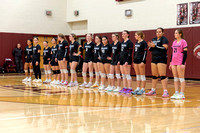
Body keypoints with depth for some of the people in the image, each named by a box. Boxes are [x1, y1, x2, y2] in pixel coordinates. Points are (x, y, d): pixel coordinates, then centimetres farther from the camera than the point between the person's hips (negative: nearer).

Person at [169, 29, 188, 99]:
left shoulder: (183, 42, -7)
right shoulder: (174, 42, 14)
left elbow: (185, 53, -10)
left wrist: (183, 63, -16)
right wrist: (171, 62, 16)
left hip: (180, 63, -7)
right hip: (174, 63, 7)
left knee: (181, 78, -2)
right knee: (175, 78, 9)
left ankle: (182, 94, 2)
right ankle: (176, 93, 14)